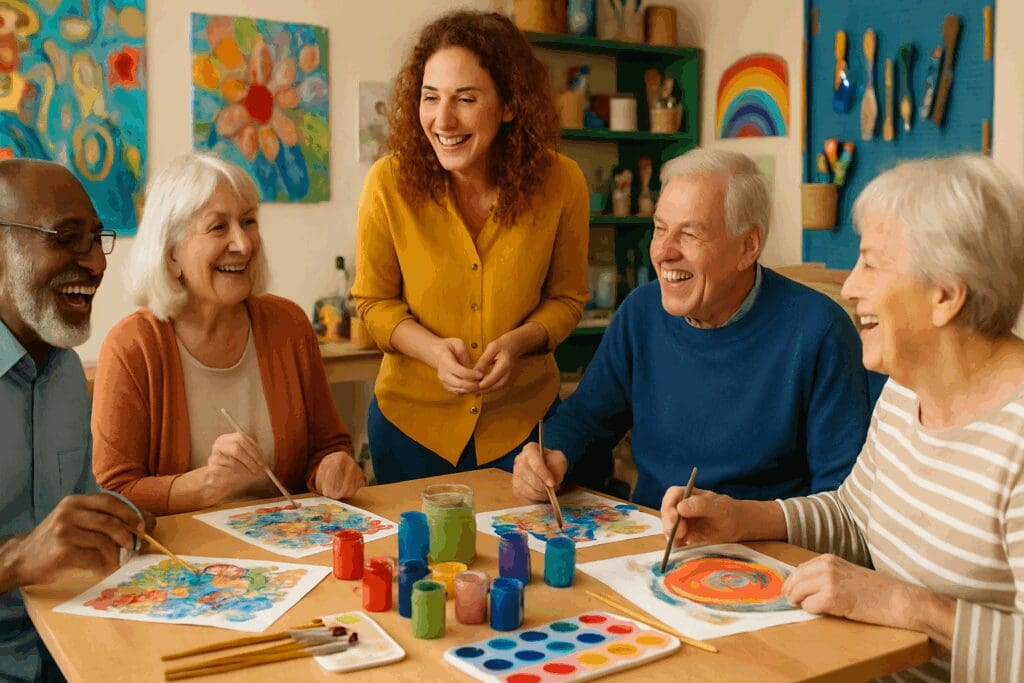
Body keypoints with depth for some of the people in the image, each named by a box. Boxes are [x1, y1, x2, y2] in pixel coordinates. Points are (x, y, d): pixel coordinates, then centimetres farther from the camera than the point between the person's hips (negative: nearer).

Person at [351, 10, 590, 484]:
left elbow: (566, 298, -1)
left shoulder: (560, 182, -14)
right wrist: (434, 350, -21)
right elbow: (373, 301, -4)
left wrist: (518, 342, -20)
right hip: (411, 415, 0)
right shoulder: (390, 182, -16)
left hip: (523, 419, 1)